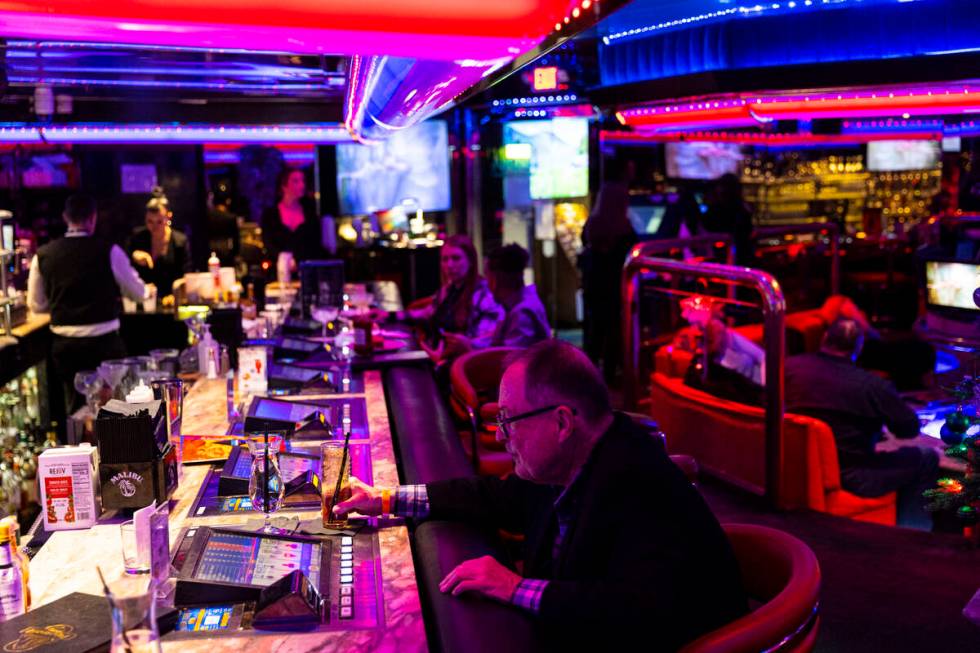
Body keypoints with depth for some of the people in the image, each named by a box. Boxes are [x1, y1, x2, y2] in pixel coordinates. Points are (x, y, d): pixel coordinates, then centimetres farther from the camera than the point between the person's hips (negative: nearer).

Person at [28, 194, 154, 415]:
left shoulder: (43, 255, -1)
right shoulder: (108, 251, -10)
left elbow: (37, 305, 9)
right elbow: (137, 293, 4)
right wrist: (148, 290, 28)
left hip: (64, 344, 3)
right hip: (104, 343, -3)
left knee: (76, 408, 14)